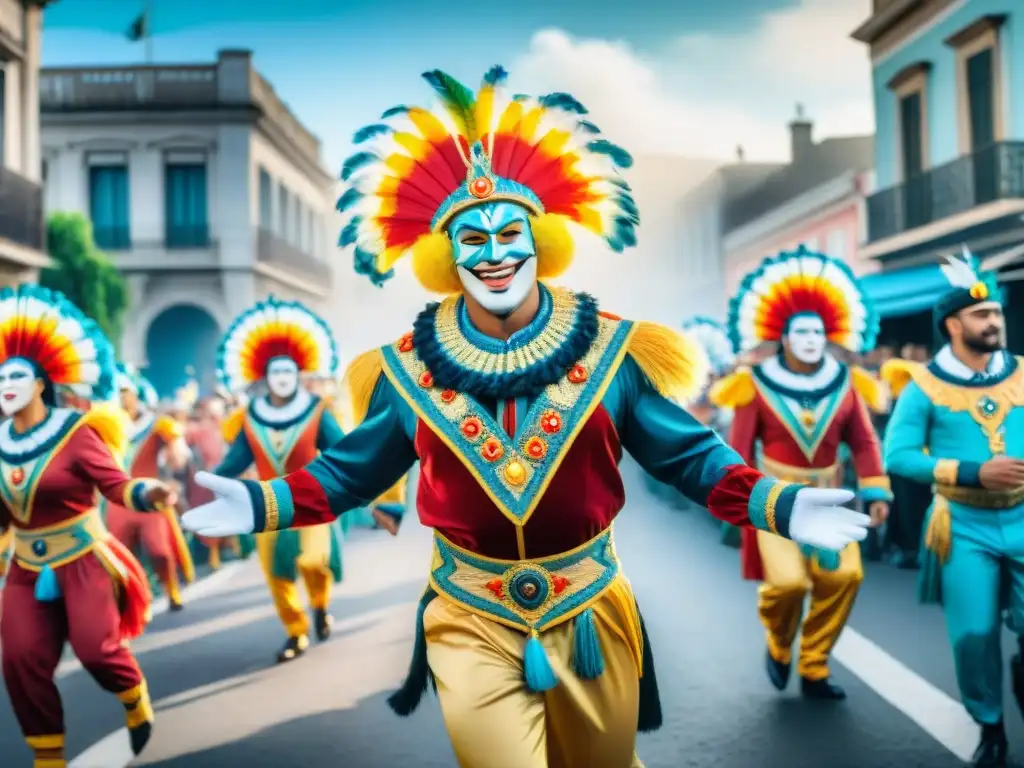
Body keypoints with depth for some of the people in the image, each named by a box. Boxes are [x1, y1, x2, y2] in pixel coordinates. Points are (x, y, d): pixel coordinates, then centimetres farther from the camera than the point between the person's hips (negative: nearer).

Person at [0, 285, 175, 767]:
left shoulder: (76, 434, -14)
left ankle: (136, 699, 23)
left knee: (95, 647, -14)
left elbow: (118, 486, -17)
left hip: (83, 561, -5)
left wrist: (149, 493, -36)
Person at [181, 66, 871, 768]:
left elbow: (689, 454, -4)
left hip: (589, 615, 1)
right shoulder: (408, 369, -6)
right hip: (471, 623, -1)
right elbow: (350, 471, 4)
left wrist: (781, 505, -18)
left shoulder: (609, 349, -8)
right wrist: (259, 503, -11)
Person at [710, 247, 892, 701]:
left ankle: (814, 669, 13)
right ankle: (778, 648, 17)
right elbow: (740, 445, -5)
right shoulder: (756, 385, -8)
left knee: (844, 576, -5)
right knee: (788, 581, -16)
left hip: (828, 495, 4)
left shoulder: (845, 384, 0)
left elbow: (863, 443, 5)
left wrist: (876, 493, 0)